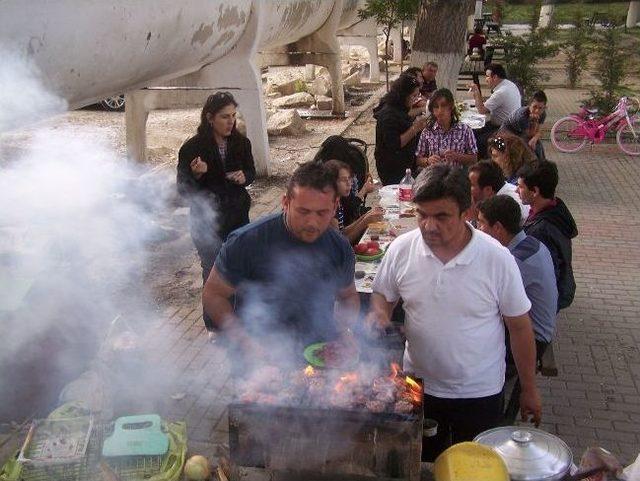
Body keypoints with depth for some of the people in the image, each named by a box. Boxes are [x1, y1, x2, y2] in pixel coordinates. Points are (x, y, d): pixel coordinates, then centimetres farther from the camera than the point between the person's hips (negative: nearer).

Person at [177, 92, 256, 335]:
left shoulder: (240, 143, -4)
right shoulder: (192, 148, -14)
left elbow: (251, 171, 12)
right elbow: (183, 190, -9)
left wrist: (244, 177, -11)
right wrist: (196, 174, -29)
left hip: (237, 216, 3)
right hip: (207, 221, -3)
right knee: (213, 271, 8)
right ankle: (214, 325, 25)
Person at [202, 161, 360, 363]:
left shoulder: (341, 248, 2)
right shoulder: (246, 242, -13)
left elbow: (349, 295, 20)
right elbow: (213, 295, -4)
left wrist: (343, 328, -2)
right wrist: (245, 342, -18)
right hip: (260, 362, -4)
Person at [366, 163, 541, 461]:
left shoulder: (497, 258, -20)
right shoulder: (401, 249, -14)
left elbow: (519, 325, -9)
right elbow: (382, 295, 4)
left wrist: (529, 390, -1)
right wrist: (379, 312, -20)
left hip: (480, 394, -2)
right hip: (418, 387, 2)